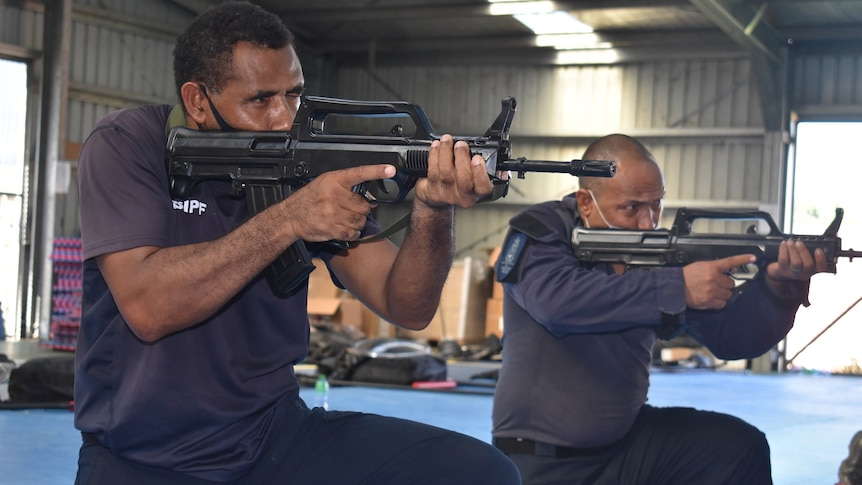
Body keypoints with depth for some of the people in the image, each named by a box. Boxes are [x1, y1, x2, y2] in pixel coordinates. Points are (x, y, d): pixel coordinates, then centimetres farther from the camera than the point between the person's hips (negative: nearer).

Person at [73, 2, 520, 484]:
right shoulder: (127, 145, -7)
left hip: (276, 435, 4)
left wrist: (433, 209, -26)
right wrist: (287, 219, -27)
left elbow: (407, 307, -7)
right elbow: (146, 307, -22)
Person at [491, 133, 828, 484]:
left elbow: (730, 337, -3)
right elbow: (557, 299, -31)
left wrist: (779, 284, -23)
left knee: (740, 446, -9)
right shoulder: (538, 232, -9)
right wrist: (677, 287, -33)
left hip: (627, 439, 5)